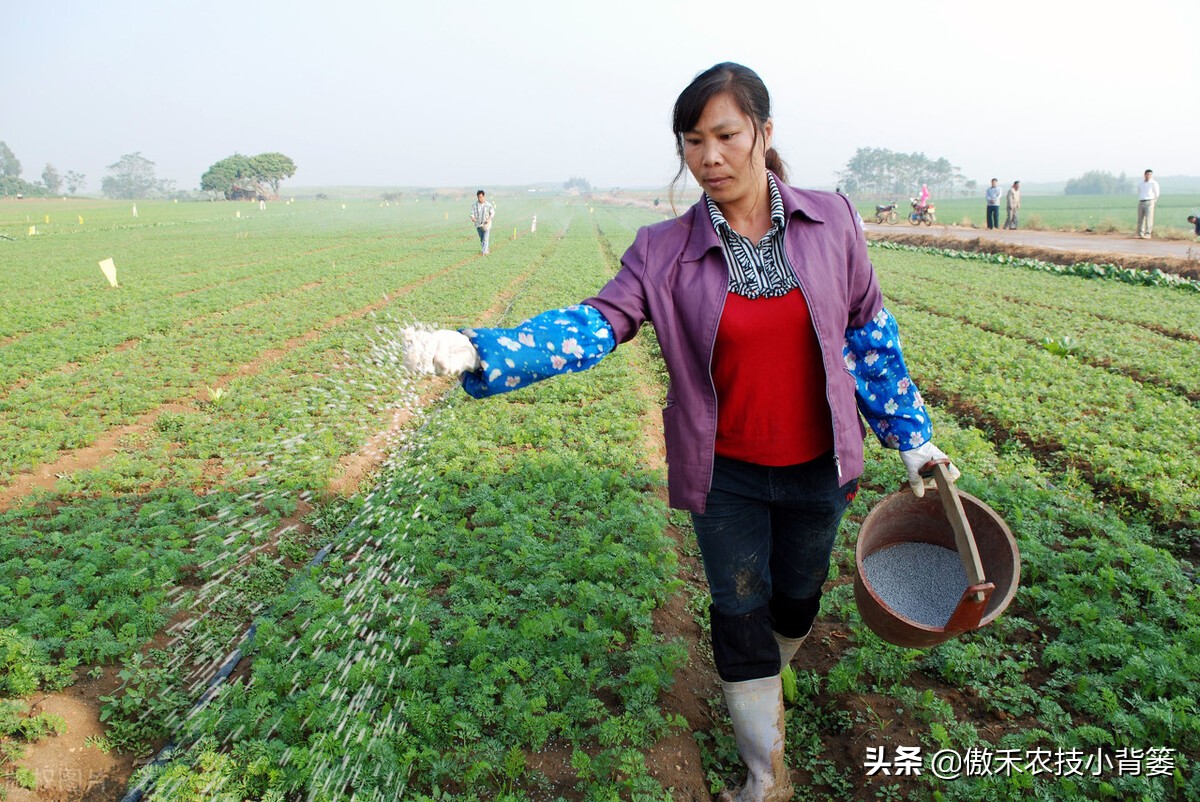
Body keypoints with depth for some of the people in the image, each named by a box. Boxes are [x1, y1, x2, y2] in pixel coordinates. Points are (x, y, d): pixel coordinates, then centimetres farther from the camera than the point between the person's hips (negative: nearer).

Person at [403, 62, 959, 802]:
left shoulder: (831, 221, -7)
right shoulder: (666, 252, -11)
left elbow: (870, 332, 2)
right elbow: (597, 324, -21)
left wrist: (911, 434, 6)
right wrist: (478, 353, -35)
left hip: (818, 467, 2)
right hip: (726, 473, -1)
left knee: (797, 595, 19)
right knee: (739, 610, 7)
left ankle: (773, 672, 56)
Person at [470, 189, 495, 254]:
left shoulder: (488, 205, -8)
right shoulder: (474, 205, -2)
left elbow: (492, 213, 1)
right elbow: (472, 213, -3)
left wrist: (489, 219, -16)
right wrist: (472, 217, -27)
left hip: (486, 224, -3)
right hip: (478, 224, 3)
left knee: (485, 239, -11)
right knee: (481, 239, 14)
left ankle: (484, 252, -14)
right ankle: (485, 249, 32)